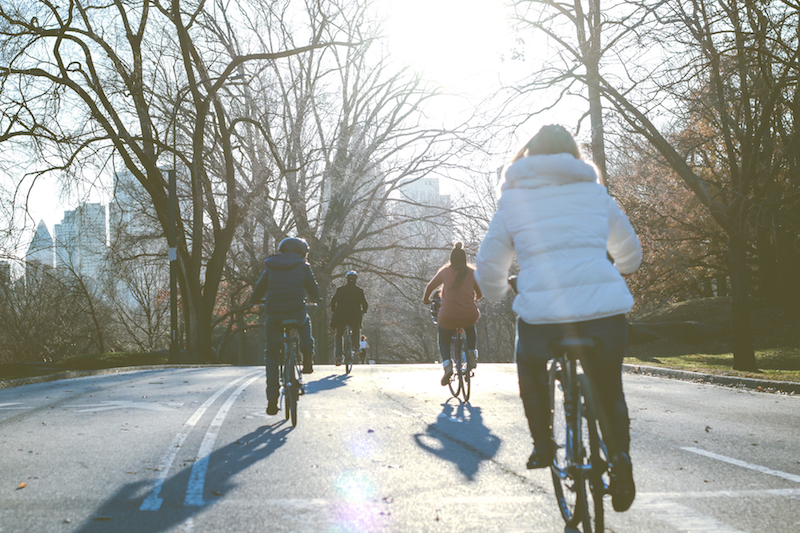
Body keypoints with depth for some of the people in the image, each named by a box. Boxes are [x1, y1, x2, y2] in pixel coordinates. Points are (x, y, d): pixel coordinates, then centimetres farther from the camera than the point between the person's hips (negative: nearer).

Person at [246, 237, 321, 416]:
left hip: (273, 316, 1)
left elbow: (259, 289, 16)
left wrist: (252, 302, 37)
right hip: (297, 314, -1)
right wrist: (311, 299, 36)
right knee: (305, 323, 36)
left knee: (271, 354, 12)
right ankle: (307, 358, 21)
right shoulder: (303, 267, 8)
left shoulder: (270, 267, 13)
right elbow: (314, 293, 12)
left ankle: (272, 397, 2)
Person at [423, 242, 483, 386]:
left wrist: (426, 299, 32)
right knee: (471, 330, 36)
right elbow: (479, 294, 13)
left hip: (448, 316, -1)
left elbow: (430, 286, 12)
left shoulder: (445, 271, 2)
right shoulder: (472, 272, 4)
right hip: (469, 315, 1)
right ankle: (472, 354, 14)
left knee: (444, 340, 23)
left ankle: (447, 365, -3)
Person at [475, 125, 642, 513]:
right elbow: (630, 253, 29)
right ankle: (620, 456, -1)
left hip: (541, 315, -1)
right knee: (609, 389, 20)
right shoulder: (595, 191, 17)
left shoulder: (513, 199, 12)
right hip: (606, 312, 1)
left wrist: (498, 293, 36)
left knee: (530, 368, 29)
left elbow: (488, 271, 14)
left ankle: (542, 447, 22)